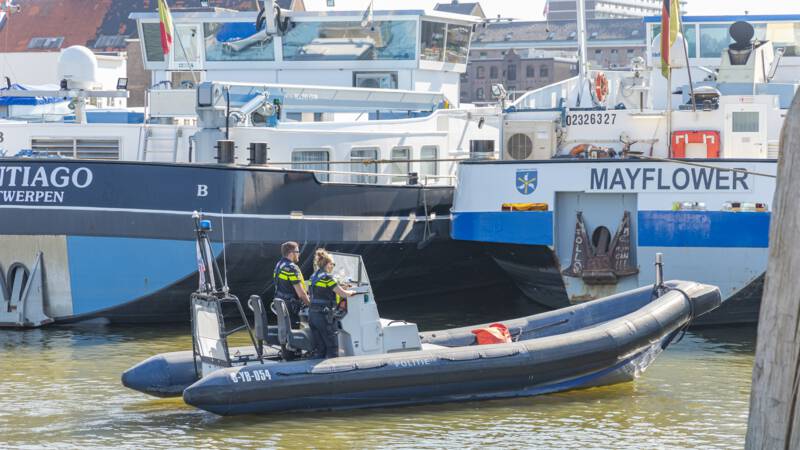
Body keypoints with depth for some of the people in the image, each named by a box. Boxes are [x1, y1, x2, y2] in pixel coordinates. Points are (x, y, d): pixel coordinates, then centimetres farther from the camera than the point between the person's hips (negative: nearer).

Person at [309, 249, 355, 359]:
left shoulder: (313, 277, 13)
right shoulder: (327, 278, -13)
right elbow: (343, 294, -10)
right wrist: (351, 292, 10)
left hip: (312, 315, 8)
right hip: (324, 316, -8)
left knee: (319, 349, 11)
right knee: (332, 347, -1)